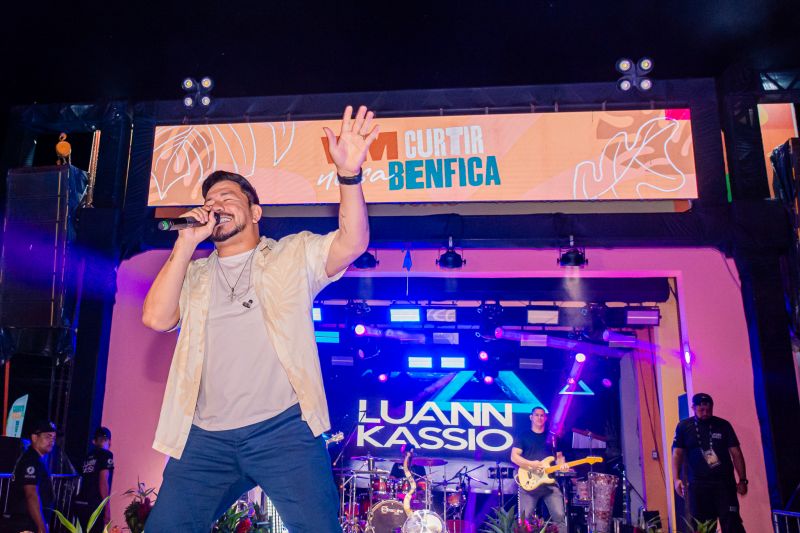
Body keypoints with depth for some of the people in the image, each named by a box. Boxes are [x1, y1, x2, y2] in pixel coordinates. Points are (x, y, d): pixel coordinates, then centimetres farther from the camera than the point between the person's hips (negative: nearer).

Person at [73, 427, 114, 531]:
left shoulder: (88, 457, 16)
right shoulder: (106, 455, -4)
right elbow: (103, 482, -10)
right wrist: (107, 509, -9)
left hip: (80, 503, 7)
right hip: (94, 505, -7)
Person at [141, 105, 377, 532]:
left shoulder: (293, 254, 9)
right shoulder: (194, 273, 18)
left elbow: (352, 243, -7)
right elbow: (156, 319, 2)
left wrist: (349, 174, -23)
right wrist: (186, 243, 0)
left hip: (283, 429, -3)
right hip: (205, 438, 4)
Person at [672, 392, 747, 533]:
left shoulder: (723, 425, 4)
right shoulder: (683, 427, 3)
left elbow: (736, 453, 6)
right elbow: (677, 454, 1)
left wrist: (742, 479, 0)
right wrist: (676, 479, -10)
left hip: (724, 483, 0)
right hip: (698, 485, 0)